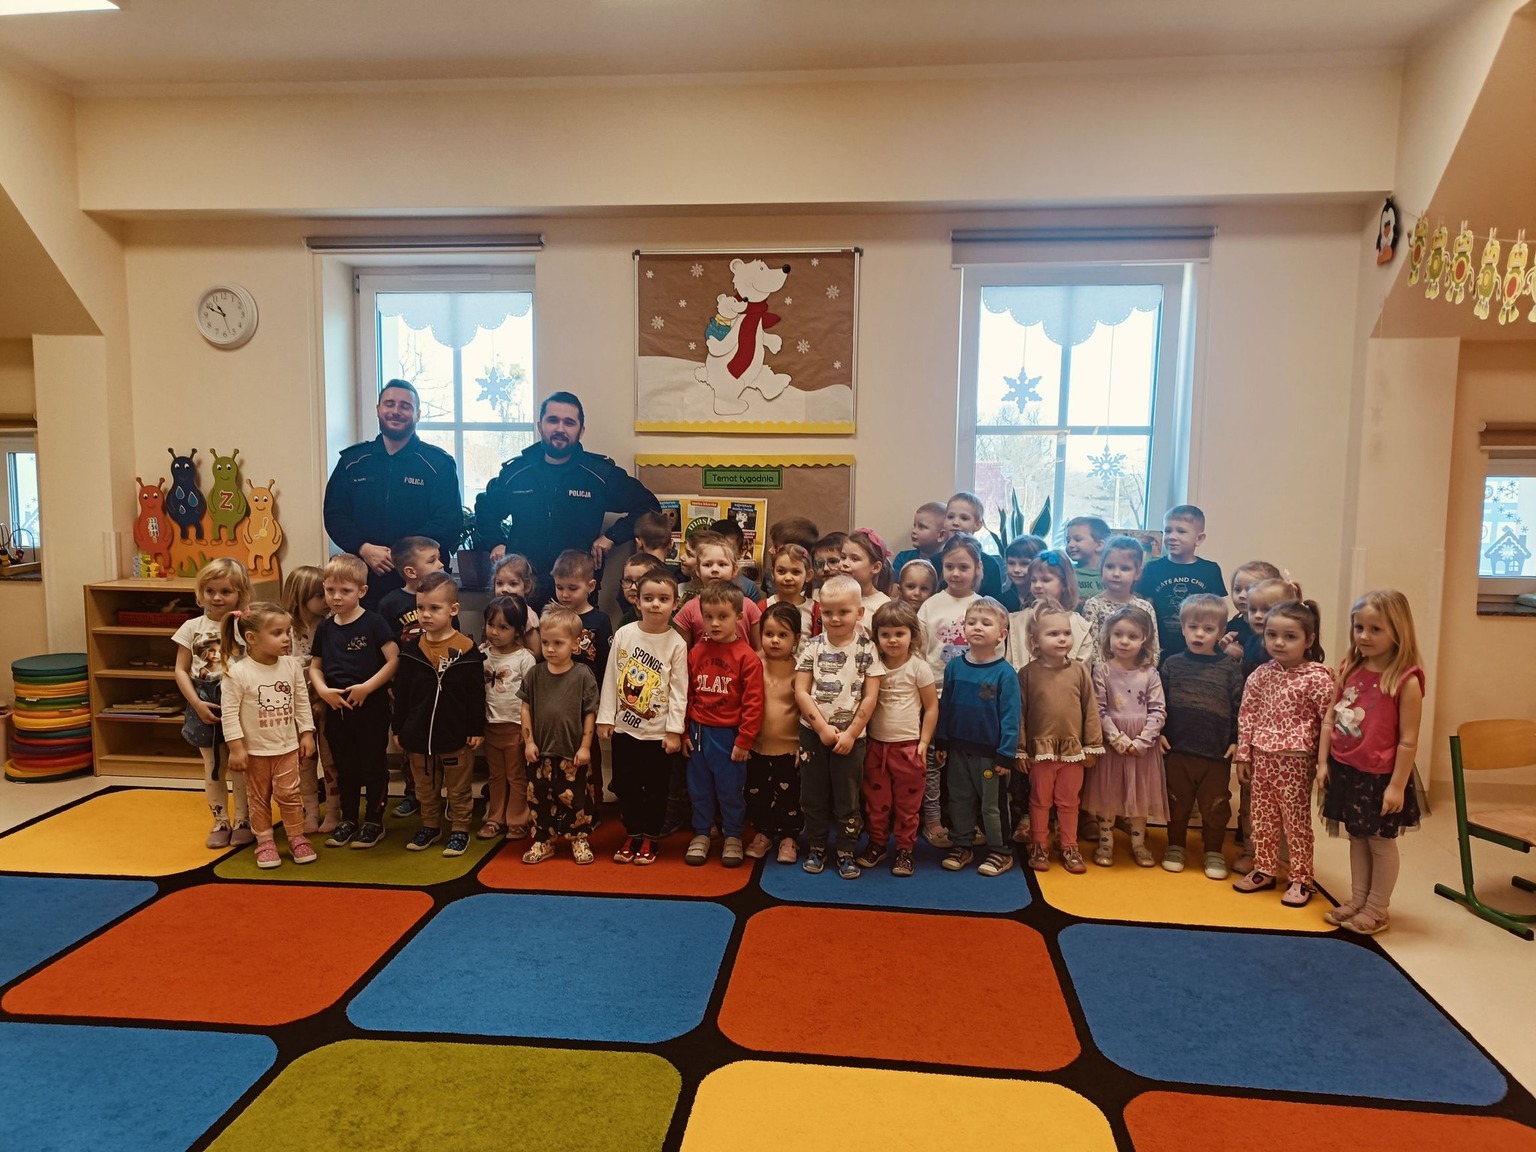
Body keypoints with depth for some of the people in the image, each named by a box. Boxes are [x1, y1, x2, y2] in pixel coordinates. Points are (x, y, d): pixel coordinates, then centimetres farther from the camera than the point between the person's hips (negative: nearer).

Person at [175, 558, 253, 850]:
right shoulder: (192, 627, 2)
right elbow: (181, 670, 2)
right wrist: (197, 703, -9)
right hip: (205, 706, 2)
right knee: (212, 768, 11)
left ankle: (243, 822, 20)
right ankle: (220, 823, 23)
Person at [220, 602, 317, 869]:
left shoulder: (292, 666, -5)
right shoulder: (238, 672, -17)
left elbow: (302, 703, 4)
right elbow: (229, 712, -14)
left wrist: (307, 734, 3)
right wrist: (236, 747, -14)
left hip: (287, 747, 2)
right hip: (254, 750, -2)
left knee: (289, 794, 6)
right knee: (259, 797, 11)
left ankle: (297, 838, 18)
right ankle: (264, 841, 22)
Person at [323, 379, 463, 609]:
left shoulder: (438, 463, 1)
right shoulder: (352, 460, 11)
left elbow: (450, 521, -7)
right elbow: (334, 514, 8)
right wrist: (363, 549, -11)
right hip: (365, 579, 3)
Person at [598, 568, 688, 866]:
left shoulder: (677, 644, -8)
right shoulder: (623, 634, -3)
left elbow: (678, 691, -7)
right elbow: (611, 678, 1)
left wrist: (674, 730, -10)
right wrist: (605, 717, -1)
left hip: (658, 732, -2)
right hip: (624, 727, 2)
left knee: (656, 788, 9)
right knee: (625, 785, 13)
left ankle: (650, 839, 25)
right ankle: (632, 835, 29)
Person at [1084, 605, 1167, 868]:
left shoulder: (1149, 673, -2)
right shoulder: (1102, 670, -7)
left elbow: (1158, 710, -4)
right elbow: (1099, 710, -9)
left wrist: (1142, 740, -14)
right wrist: (1119, 739, -16)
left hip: (1143, 745, 2)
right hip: (1111, 742, -1)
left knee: (1140, 793, 12)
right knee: (1107, 793, 8)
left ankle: (1138, 843, 26)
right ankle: (1105, 842, 21)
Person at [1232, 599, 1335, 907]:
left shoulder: (1318, 677, -13)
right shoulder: (1262, 674, 3)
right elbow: (1247, 714, 7)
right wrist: (1244, 754, 6)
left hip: (1295, 760, -5)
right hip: (1262, 757, 5)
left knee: (1297, 822, 7)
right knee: (1263, 818, 15)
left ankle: (1301, 880, 20)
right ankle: (1264, 871, 29)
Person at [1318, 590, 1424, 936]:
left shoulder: (1406, 680, -17)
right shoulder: (1349, 670, 1)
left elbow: (1408, 741, -15)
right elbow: (1331, 719, 6)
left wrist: (1397, 785, -15)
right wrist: (1323, 762, 4)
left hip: (1379, 776, -6)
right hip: (1345, 770, 6)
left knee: (1381, 842, 10)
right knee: (1357, 838, 18)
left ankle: (1378, 910, 24)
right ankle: (1357, 901, 31)